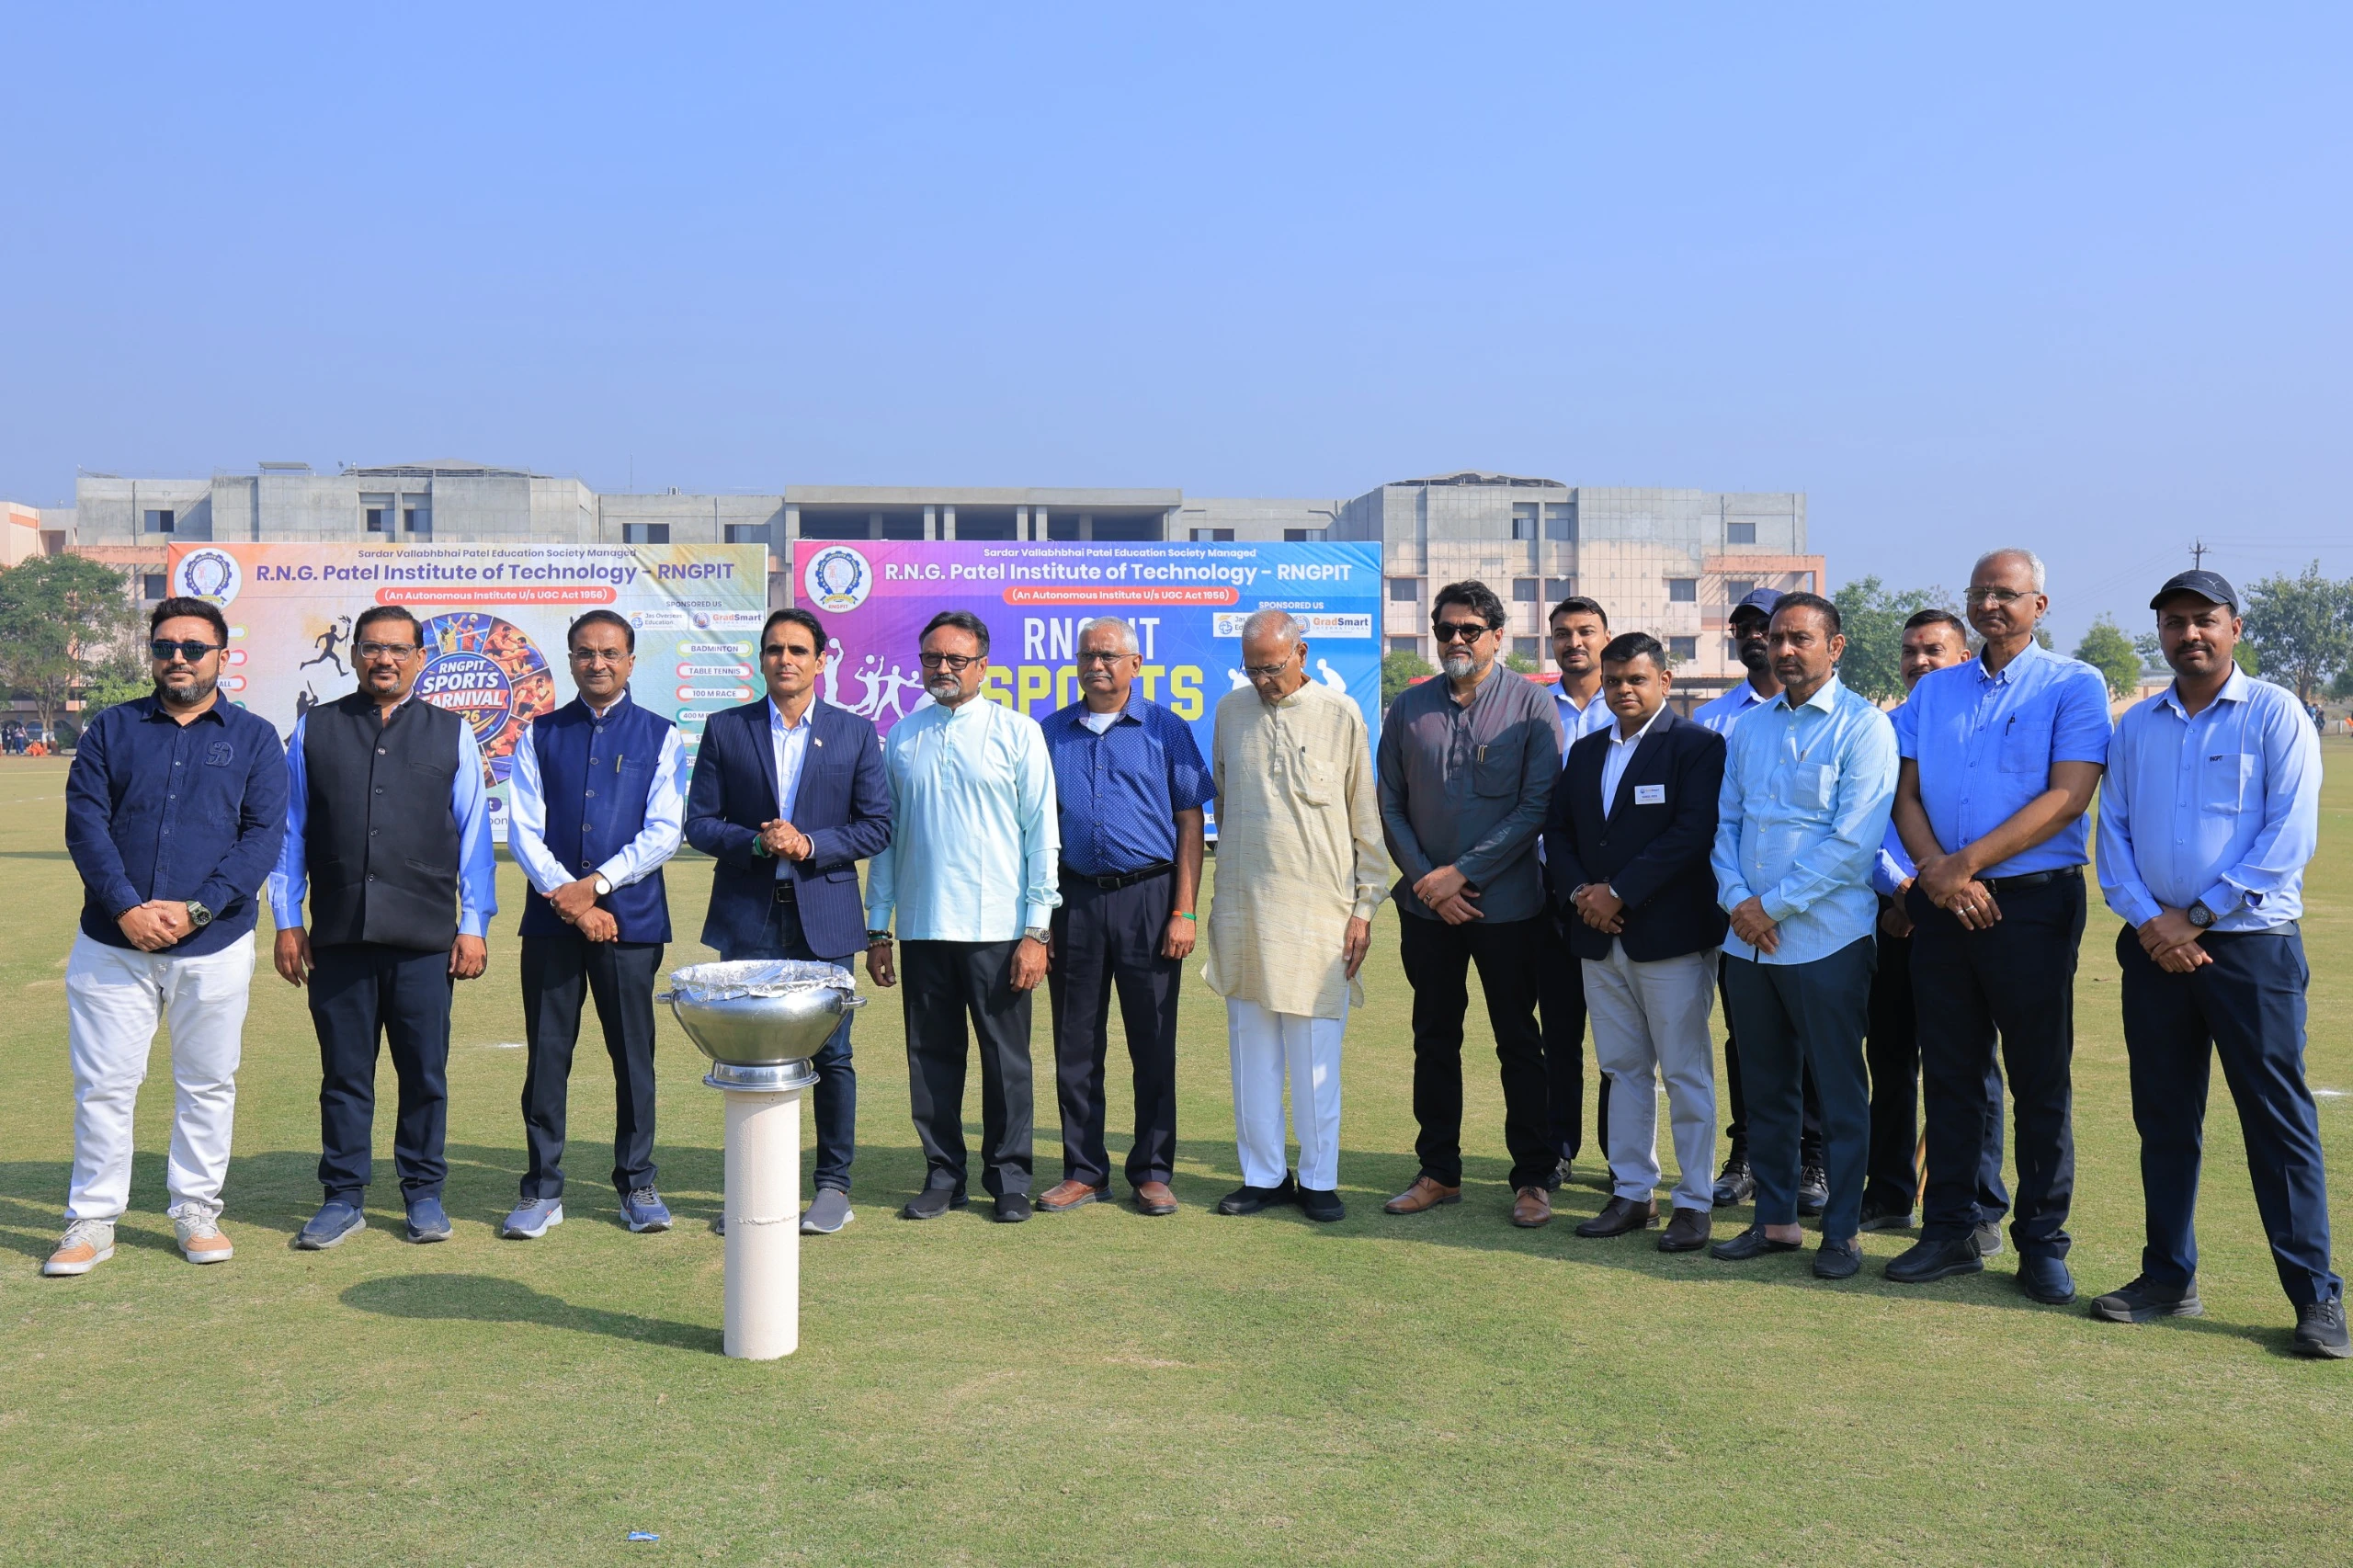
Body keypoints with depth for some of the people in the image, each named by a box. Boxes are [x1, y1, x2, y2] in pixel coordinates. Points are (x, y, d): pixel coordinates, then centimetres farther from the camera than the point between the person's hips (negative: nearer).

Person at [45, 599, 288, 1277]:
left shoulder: (253, 738, 5)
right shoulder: (112, 730, 8)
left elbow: (264, 834, -4)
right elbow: (84, 822, -1)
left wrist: (195, 909, -15)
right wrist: (128, 908, -15)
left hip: (214, 945, 0)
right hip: (113, 942, 1)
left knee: (208, 1085, 8)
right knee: (102, 1085, 4)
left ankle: (197, 1211, 21)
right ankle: (91, 1220, 15)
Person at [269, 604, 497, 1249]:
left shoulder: (452, 734, 8)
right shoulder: (314, 730, 9)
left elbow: (474, 834, 8)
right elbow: (289, 830, 11)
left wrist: (474, 925, 3)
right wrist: (287, 920, 6)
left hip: (426, 939, 0)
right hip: (337, 936, 1)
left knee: (425, 1073, 5)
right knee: (344, 1074, 7)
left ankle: (423, 1193, 19)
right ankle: (343, 1198, 19)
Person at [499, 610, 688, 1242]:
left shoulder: (660, 737, 6)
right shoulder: (540, 736, 9)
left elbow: (664, 833, -2)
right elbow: (522, 829, 2)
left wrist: (595, 884, -12)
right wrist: (568, 898, -10)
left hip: (631, 918, -1)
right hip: (550, 920, 1)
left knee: (633, 1054, 5)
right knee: (547, 1054, 4)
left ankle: (637, 1184, 16)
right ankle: (542, 1189, 13)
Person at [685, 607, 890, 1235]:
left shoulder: (856, 733, 6)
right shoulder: (725, 730, 7)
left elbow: (876, 826, 3)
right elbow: (700, 823, 4)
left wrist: (810, 845, -12)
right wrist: (756, 842, -13)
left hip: (824, 915, 0)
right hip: (748, 917, 1)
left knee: (831, 1055, 2)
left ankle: (833, 1185, 14)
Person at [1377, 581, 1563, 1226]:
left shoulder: (1530, 705, -4)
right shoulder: (1408, 708, 5)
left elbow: (1538, 806, -10)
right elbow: (1389, 807, 6)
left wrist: (1462, 871, -13)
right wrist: (1427, 880, -6)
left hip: (1507, 902, -3)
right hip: (1427, 905, 3)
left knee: (1519, 1042, 5)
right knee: (1434, 1039, 11)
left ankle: (1533, 1178, 15)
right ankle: (1438, 1171, 23)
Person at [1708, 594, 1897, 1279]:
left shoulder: (1863, 726, -6)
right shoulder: (1748, 728, 12)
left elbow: (1854, 839, -14)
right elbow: (1726, 822, 11)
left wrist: (1775, 903, -14)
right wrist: (1737, 899, -6)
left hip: (1826, 938, -5)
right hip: (1748, 938, 6)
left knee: (1840, 1092, 4)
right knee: (1765, 1088, 13)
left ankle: (1841, 1232, 15)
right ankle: (1774, 1218, 24)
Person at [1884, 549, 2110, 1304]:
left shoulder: (2074, 686, -1)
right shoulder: (1934, 690, 14)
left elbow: (2067, 796, -12)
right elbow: (1907, 795, 8)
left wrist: (1968, 862, -17)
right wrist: (1934, 870, -11)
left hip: (2031, 902, -4)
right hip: (1942, 903, 4)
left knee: (2040, 1080, 3)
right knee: (1949, 1073, 9)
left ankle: (2041, 1242, 13)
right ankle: (1953, 1229, 18)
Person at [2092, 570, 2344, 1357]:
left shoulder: (2274, 714, -1)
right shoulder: (2135, 725, 12)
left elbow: (2290, 835, -9)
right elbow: (2112, 830, 9)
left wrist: (2196, 916, -12)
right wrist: (2148, 921, -6)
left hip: (2251, 945, -4)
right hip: (2156, 946, 4)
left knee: (2279, 1120, -3)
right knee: (2164, 1119, 9)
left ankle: (2316, 1296, 5)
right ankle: (2168, 1277, 20)